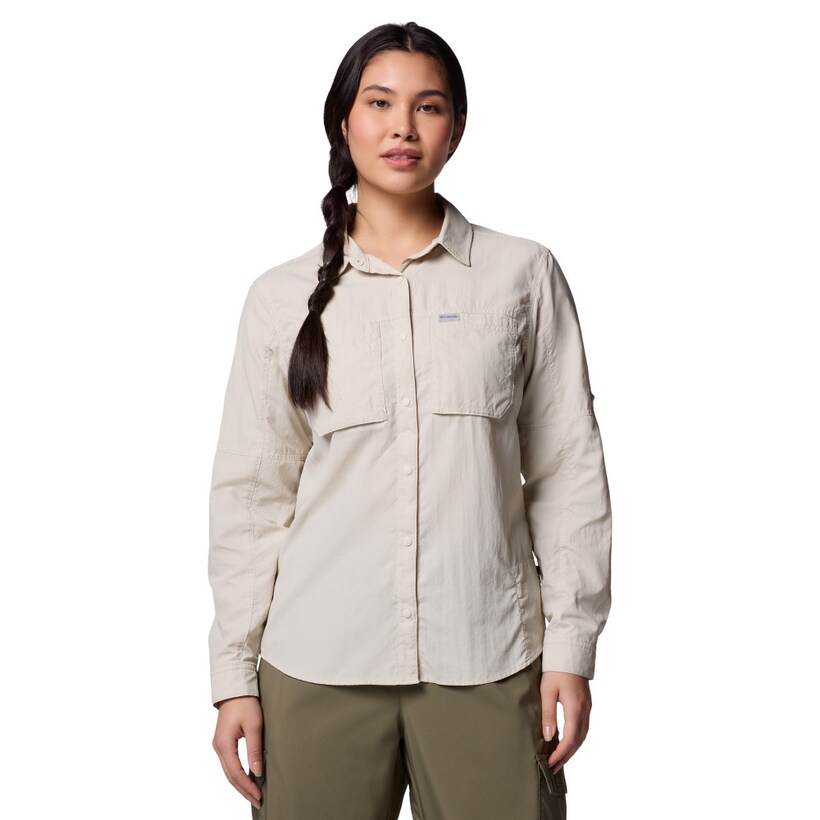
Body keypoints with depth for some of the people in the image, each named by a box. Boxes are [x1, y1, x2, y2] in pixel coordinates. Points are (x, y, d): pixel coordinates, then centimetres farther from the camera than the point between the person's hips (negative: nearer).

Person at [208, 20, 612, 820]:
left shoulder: (524, 274, 2)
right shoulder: (283, 297, 4)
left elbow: (568, 471, 2)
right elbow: (251, 494, 5)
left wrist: (571, 647, -1)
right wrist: (233, 675, 3)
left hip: (488, 661, 0)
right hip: (317, 664, 1)